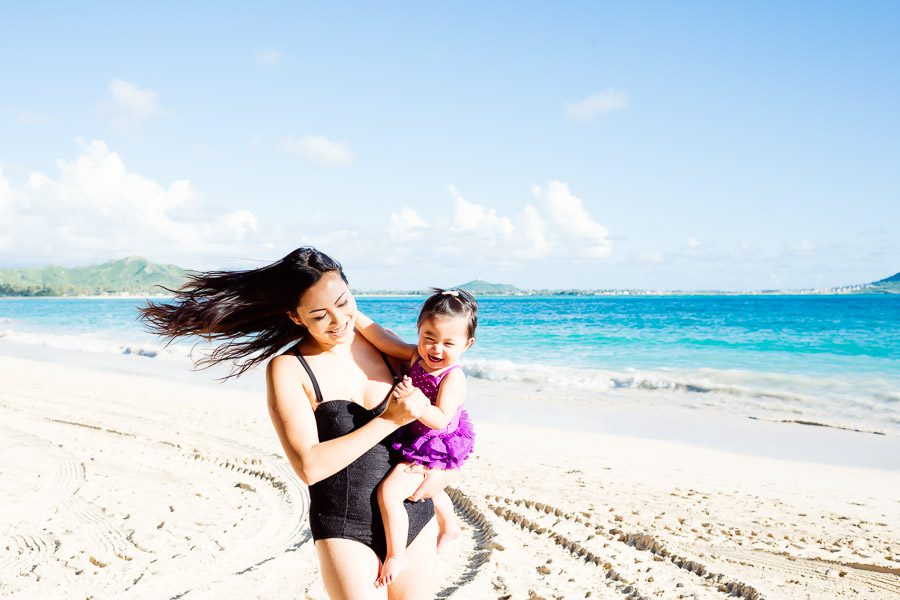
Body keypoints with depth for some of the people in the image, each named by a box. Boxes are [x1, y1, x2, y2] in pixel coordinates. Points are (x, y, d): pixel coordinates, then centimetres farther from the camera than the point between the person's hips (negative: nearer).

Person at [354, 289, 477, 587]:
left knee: (389, 493, -18)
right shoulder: (416, 355, -11)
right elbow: (382, 337, -13)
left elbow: (441, 419, -36)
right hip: (416, 439, 9)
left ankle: (397, 554, -2)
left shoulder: (453, 378, -31)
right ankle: (449, 527, 61)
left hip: (435, 447, -9)